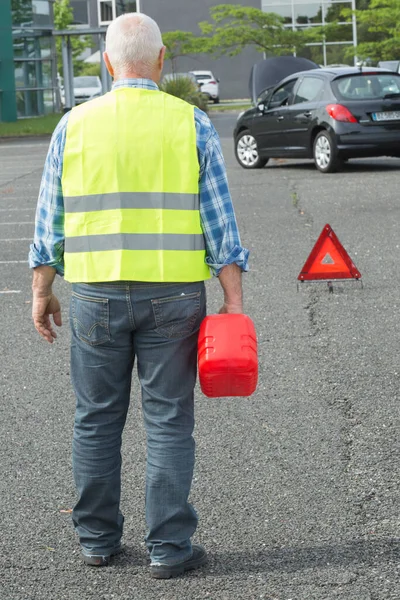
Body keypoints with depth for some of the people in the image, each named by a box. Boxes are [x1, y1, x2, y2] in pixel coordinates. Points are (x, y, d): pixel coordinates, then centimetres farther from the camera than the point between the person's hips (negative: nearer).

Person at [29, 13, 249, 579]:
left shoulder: (74, 124, 1)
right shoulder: (191, 124, -2)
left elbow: (50, 221, 4)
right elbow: (219, 222, -4)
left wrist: (42, 292, 13)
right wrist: (233, 302, -1)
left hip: (96, 293, 1)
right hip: (173, 295, -1)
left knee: (97, 420, 12)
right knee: (169, 421, 5)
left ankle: (98, 538, 22)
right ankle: (169, 548, 7)